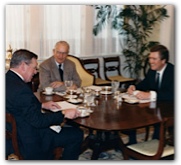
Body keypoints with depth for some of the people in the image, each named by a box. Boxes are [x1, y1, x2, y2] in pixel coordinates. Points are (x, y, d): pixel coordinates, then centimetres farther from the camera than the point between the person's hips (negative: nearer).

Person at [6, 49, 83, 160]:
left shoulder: (7, 80, 0)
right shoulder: (21, 89, -30)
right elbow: (38, 121, -26)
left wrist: (42, 105, 9)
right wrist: (64, 114, -17)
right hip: (30, 143, -10)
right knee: (77, 134, -2)